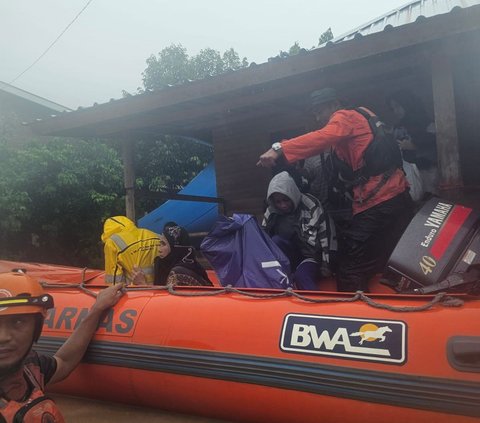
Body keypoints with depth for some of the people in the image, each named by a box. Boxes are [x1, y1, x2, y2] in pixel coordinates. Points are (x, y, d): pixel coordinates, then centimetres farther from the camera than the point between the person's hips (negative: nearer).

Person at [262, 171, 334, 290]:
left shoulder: (312, 207, -15)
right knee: (276, 241, -25)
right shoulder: (272, 213, -3)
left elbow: (326, 238, -13)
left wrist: (326, 266, -13)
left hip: (311, 257, -4)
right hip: (292, 257, 4)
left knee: (301, 275, -34)